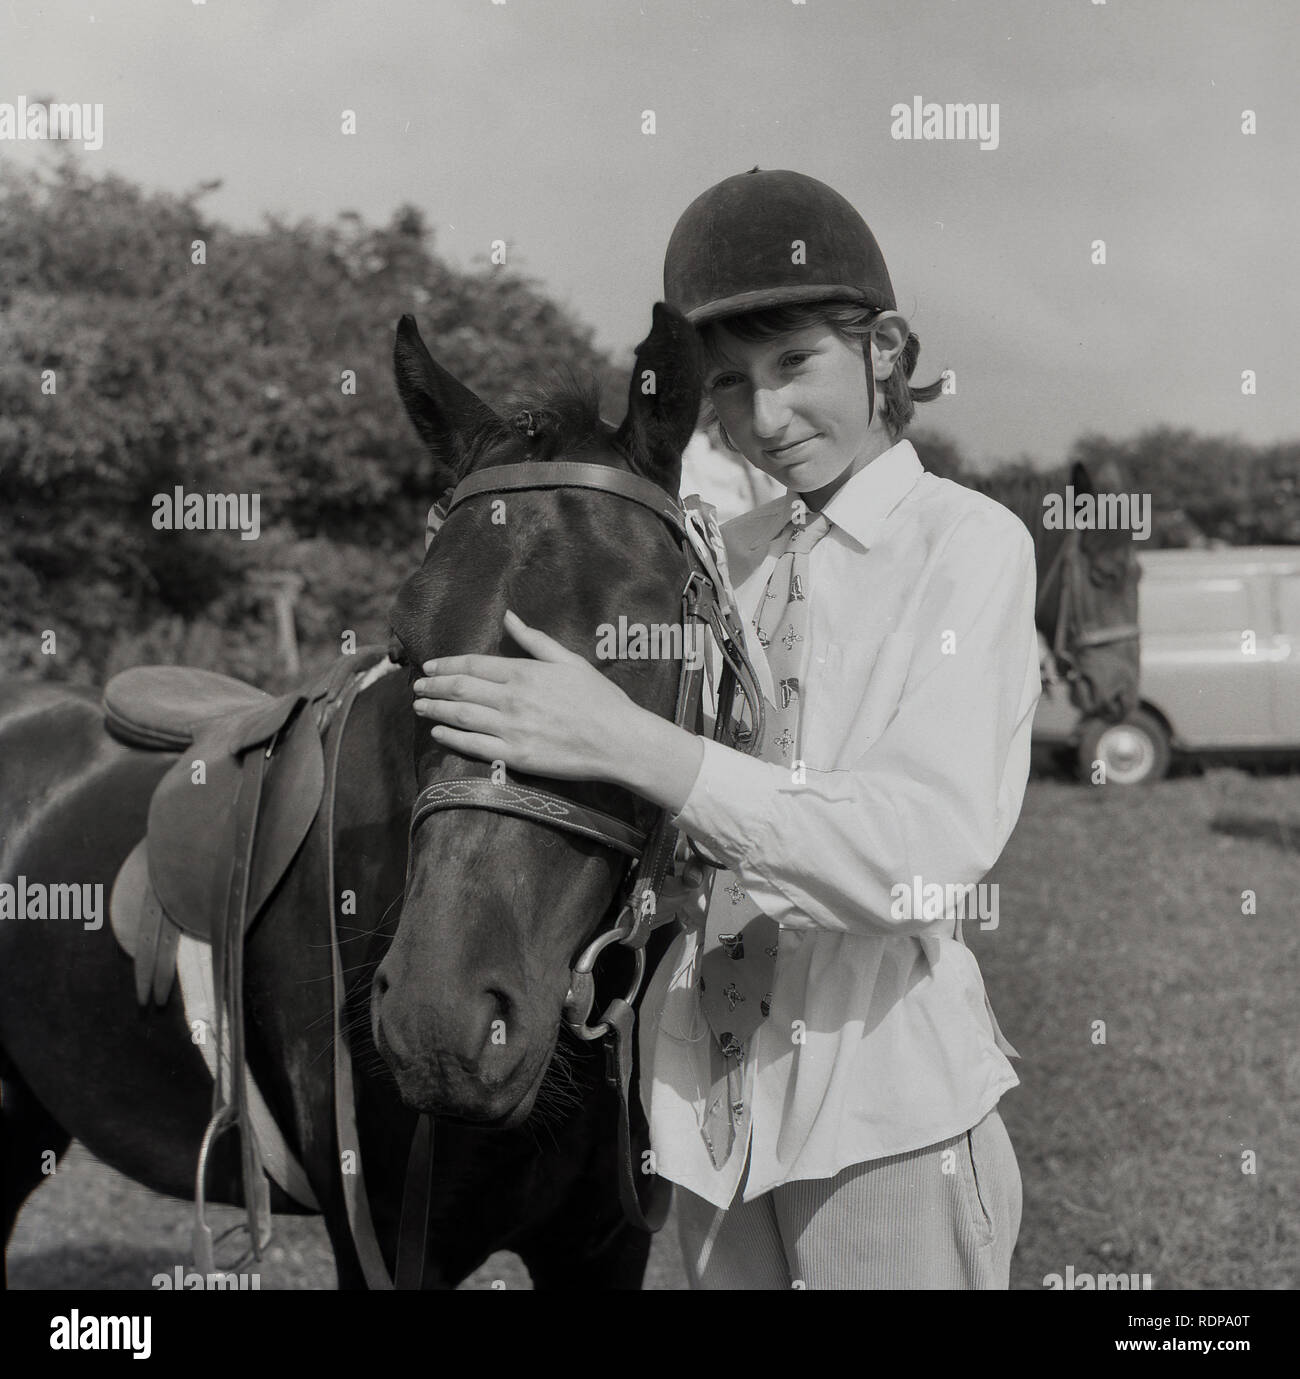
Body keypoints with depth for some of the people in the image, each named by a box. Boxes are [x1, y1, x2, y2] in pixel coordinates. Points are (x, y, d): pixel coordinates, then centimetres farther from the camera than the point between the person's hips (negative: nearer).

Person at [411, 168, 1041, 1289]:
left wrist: (633, 746, -29)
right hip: (712, 1099, 6)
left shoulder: (970, 543, -10)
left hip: (888, 1118, -6)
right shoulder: (730, 554, 9)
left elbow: (922, 850, -23)